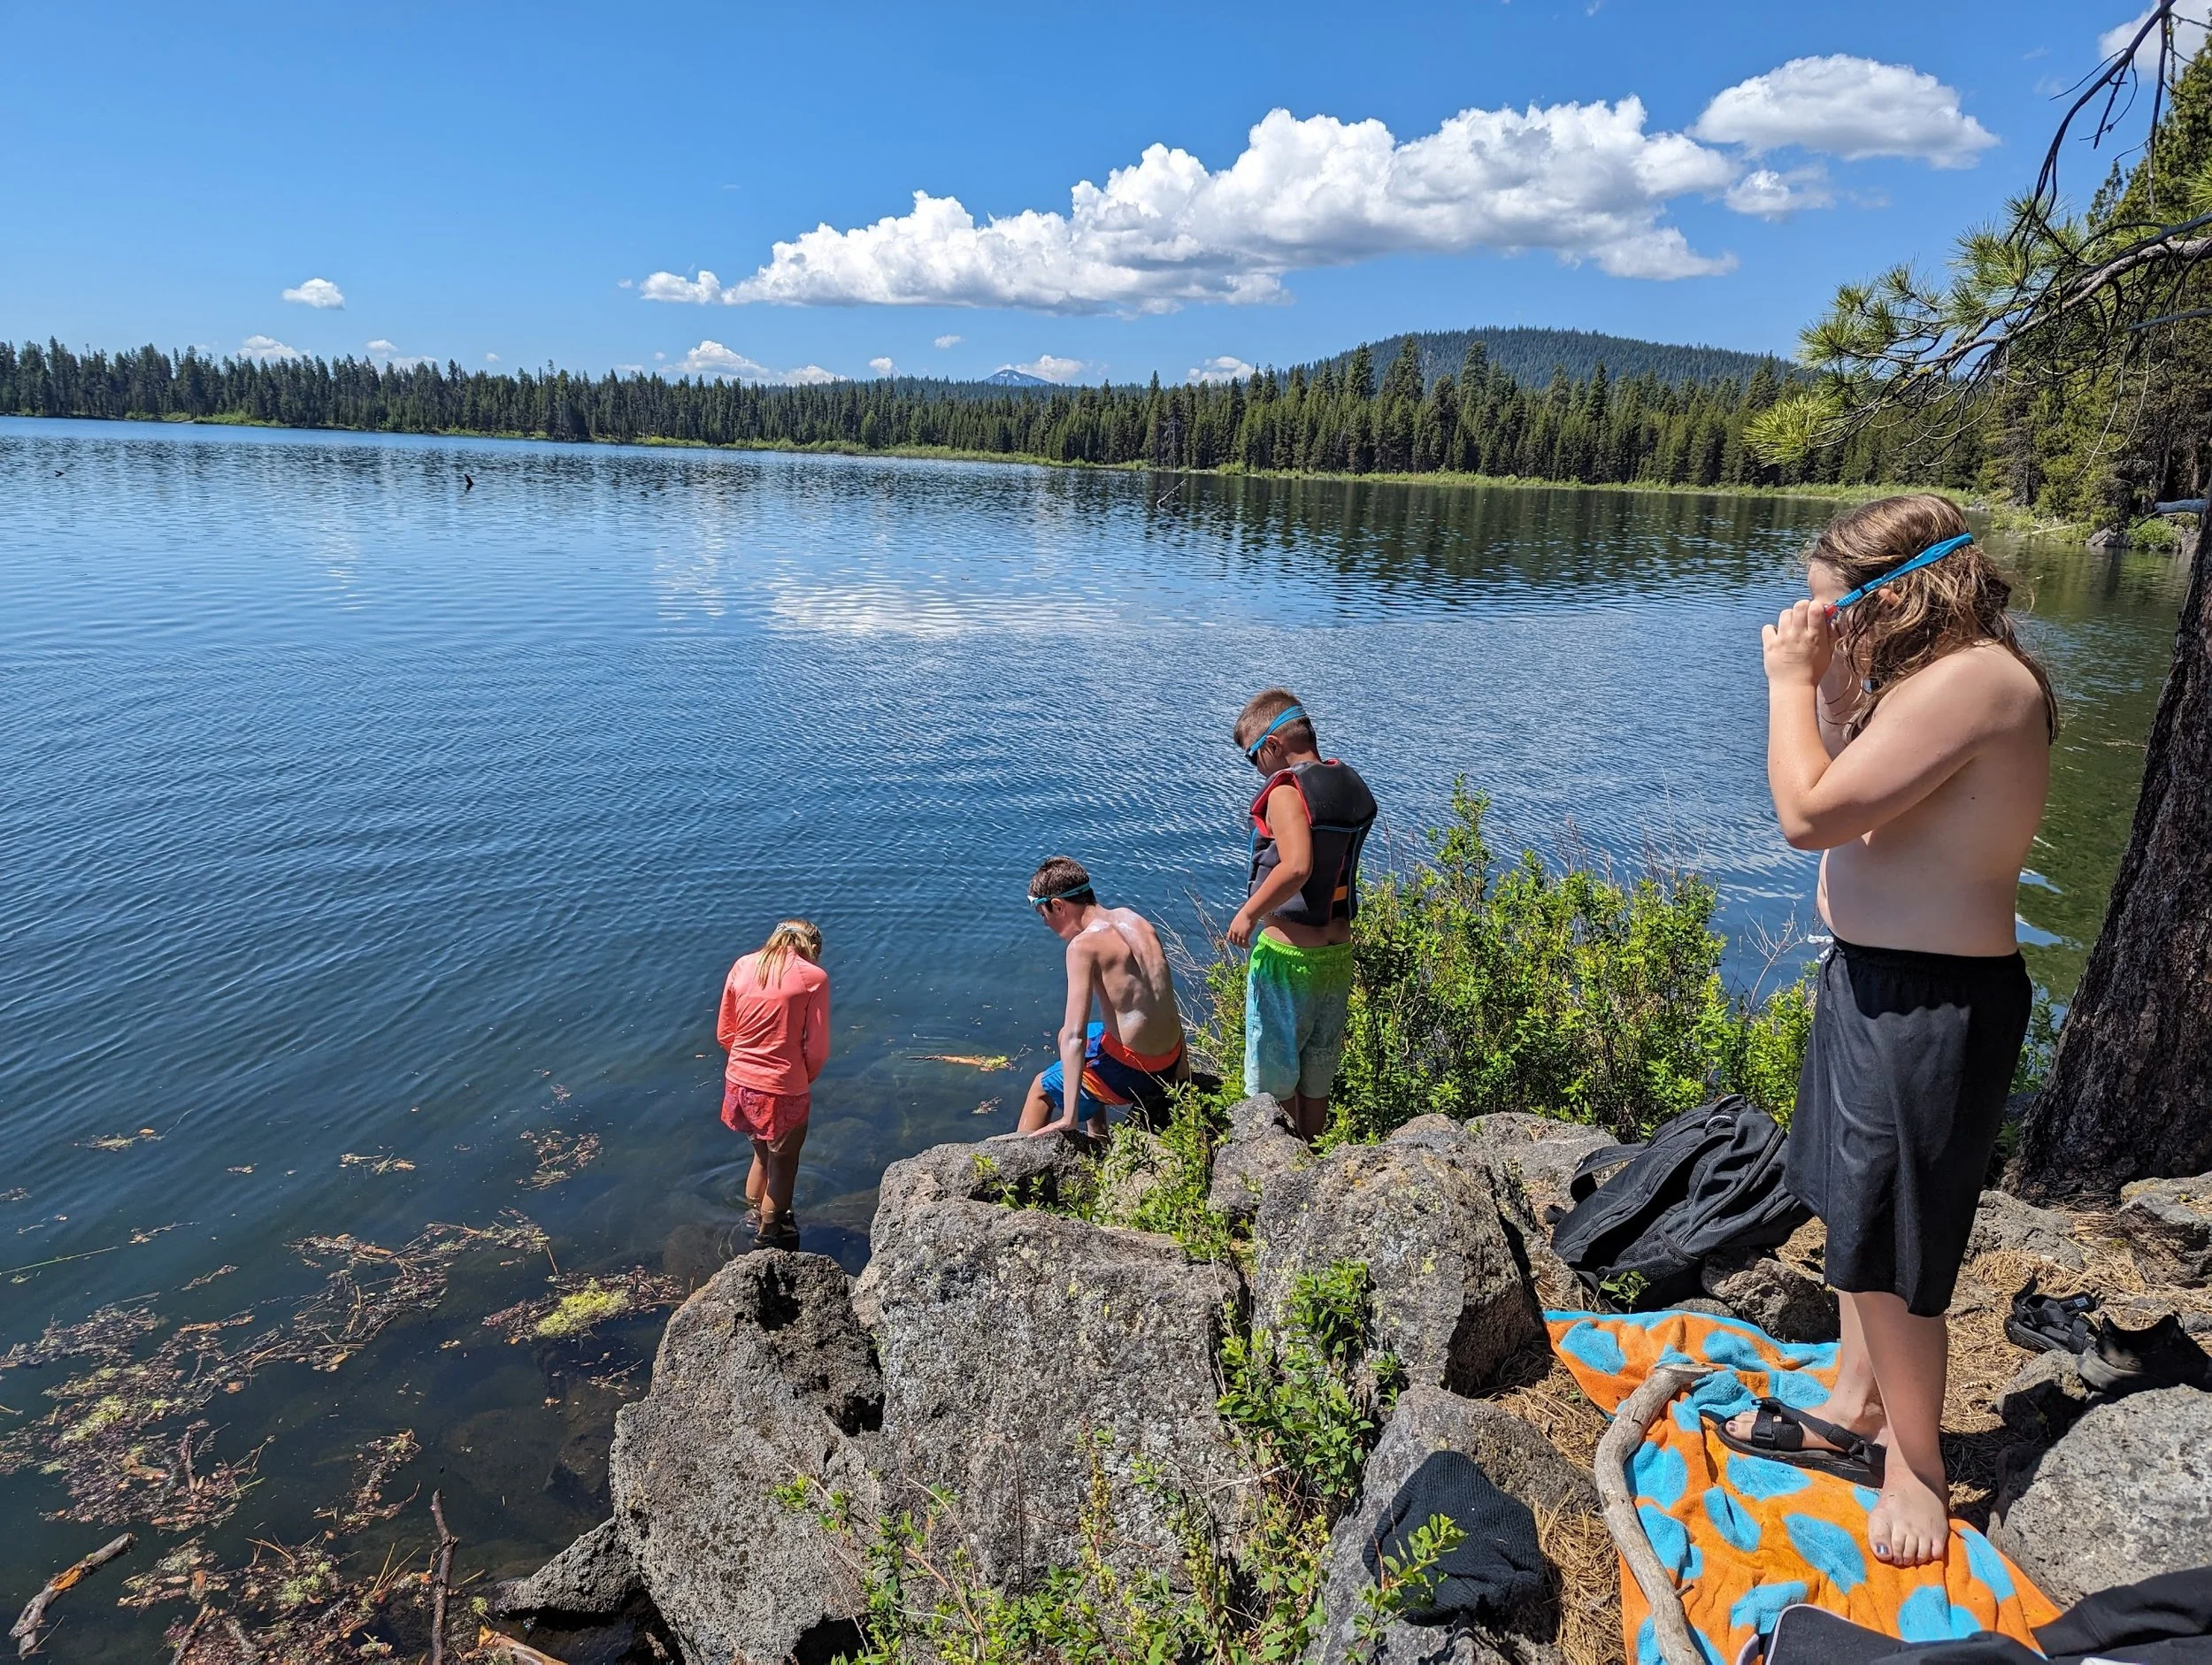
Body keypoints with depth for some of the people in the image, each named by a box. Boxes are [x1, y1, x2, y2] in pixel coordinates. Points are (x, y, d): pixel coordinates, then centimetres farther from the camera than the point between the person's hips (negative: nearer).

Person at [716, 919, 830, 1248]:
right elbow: (817, 1049, -11)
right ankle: (769, 1234, 36)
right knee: (783, 1163, 20)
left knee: (762, 1153, 28)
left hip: (739, 1082, 5)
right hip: (783, 1090, -5)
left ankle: (754, 1217, 46)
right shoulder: (813, 977, -13)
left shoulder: (743, 966, 0)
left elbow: (724, 1033, 6)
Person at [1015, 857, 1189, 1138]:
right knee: (1065, 1035, 32)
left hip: (1132, 1072, -8)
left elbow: (1075, 1036, -23)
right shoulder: (1133, 918, 4)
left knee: (1042, 1089, 16)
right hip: (1169, 1061, 8)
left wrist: (1069, 1119, -23)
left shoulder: (1083, 945, -18)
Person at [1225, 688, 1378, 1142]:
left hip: (1287, 953, -8)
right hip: (1338, 950, 8)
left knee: (1274, 1079, 9)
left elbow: (1296, 867, -32)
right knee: (1318, 1073, 20)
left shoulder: (1286, 791, -19)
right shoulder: (1353, 784, 5)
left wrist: (1248, 913, -23)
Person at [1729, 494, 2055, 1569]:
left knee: (1889, 1247, 3)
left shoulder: (1972, 679, -23)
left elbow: (1811, 814, -27)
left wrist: (1791, 680, -14)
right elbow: (1848, 794, 14)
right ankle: (1856, 1407, 39)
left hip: (1933, 1006, -10)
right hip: (1879, 981, 10)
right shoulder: (1930, 676, 9)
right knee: (1860, 1215, 21)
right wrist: (1828, 680, 3)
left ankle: (1915, 1466, 23)